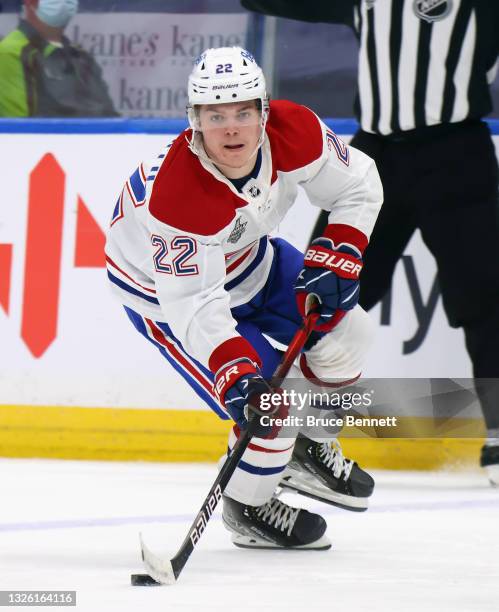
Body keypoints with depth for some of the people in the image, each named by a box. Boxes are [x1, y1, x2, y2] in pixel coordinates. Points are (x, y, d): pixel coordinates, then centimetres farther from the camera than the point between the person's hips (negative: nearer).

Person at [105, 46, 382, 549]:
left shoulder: (293, 131, -25)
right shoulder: (177, 193, -40)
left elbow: (357, 188, -8)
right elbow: (194, 304, -39)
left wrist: (338, 254, -20)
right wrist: (234, 372, -49)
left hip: (245, 257, 7)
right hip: (164, 285, -7)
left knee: (345, 327, 3)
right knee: (266, 396, -15)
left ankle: (305, 449, 28)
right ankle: (246, 507, 12)